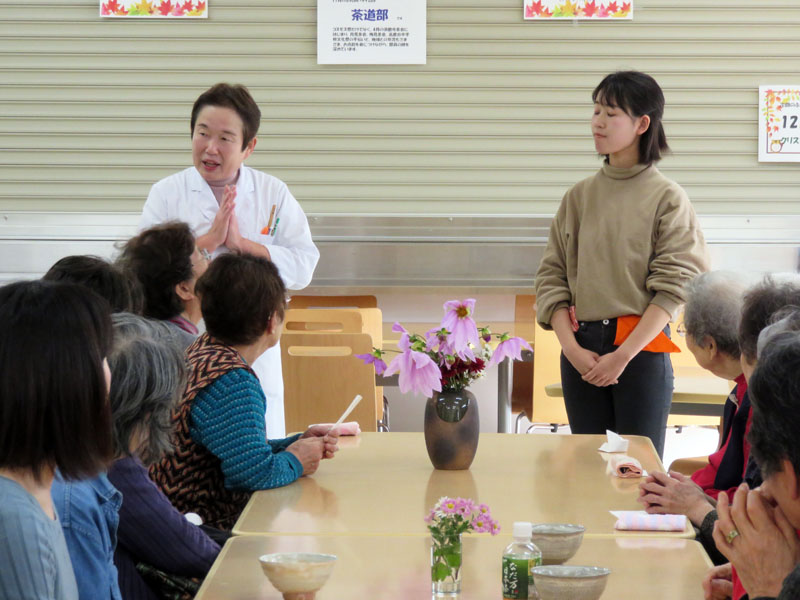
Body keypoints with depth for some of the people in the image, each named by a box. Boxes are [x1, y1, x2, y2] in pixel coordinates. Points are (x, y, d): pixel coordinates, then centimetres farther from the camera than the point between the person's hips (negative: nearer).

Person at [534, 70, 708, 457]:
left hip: (642, 349, -4)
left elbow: (672, 287, -8)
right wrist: (571, 347, -7)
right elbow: (551, 277, 6)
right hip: (580, 348, 4)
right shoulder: (579, 196, 7)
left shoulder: (668, 199, -4)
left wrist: (623, 355, -14)